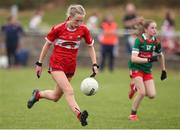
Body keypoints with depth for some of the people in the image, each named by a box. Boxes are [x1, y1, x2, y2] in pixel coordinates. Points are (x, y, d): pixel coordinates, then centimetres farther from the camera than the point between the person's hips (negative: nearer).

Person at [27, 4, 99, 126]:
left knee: (56, 97, 14)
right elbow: (47, 45, 1)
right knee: (69, 91, -23)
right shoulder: (58, 29, -13)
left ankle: (38, 94, 41)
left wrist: (95, 64, -2)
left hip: (71, 66, 4)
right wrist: (39, 64, 5)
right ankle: (79, 114, -35)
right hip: (56, 64, -4)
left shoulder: (83, 29, -6)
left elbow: (90, 46, 8)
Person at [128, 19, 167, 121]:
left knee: (152, 95, -5)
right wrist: (149, 60, -33)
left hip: (147, 70, 5)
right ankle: (133, 114, 2)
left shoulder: (156, 42, -3)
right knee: (142, 93, -18)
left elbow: (160, 55, 16)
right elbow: (133, 58, -26)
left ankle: (136, 88, 25)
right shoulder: (139, 40, -18)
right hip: (136, 68, -5)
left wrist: (164, 70, 18)